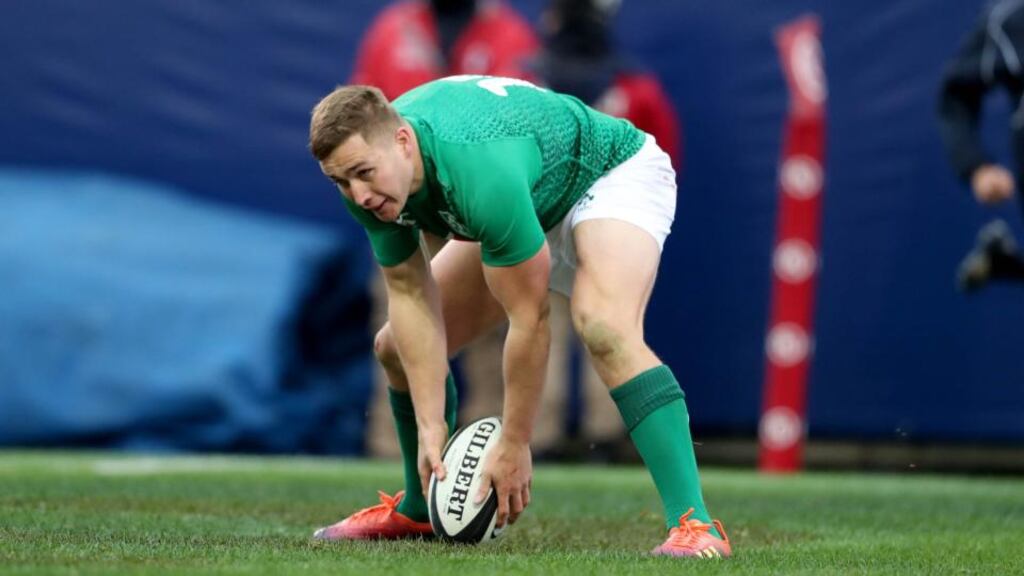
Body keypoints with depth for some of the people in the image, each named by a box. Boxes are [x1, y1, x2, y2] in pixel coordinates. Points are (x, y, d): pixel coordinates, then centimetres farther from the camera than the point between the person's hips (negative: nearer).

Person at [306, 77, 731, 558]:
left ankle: (694, 523, -38)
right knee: (398, 348, 7)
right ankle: (418, 510, 30)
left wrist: (513, 446, -25)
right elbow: (410, 296, -11)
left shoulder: (479, 173, -43)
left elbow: (529, 318, -34)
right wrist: (430, 427, -17)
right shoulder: (368, 175, -21)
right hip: (531, 207, 8)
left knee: (603, 329, -37)